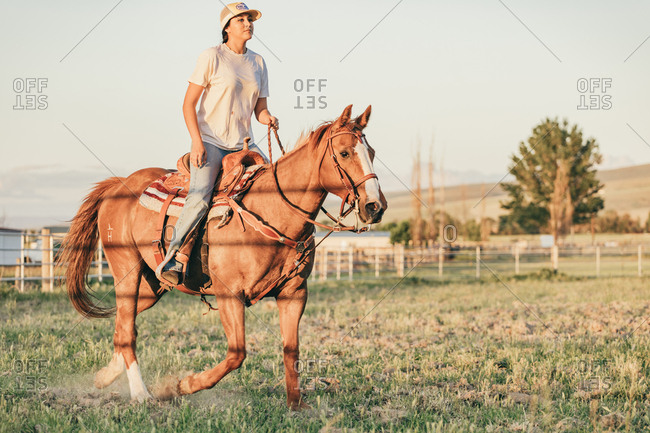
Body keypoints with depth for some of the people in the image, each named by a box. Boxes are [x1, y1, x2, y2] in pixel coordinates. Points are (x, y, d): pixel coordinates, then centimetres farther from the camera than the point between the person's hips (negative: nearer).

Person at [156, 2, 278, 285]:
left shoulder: (258, 62, 12)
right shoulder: (212, 57, -4)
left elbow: (260, 110, 15)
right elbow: (188, 104, -6)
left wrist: (268, 119, -9)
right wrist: (197, 142, -17)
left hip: (242, 144, 6)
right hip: (209, 141, -6)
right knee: (199, 198, -25)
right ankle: (171, 259, -17)